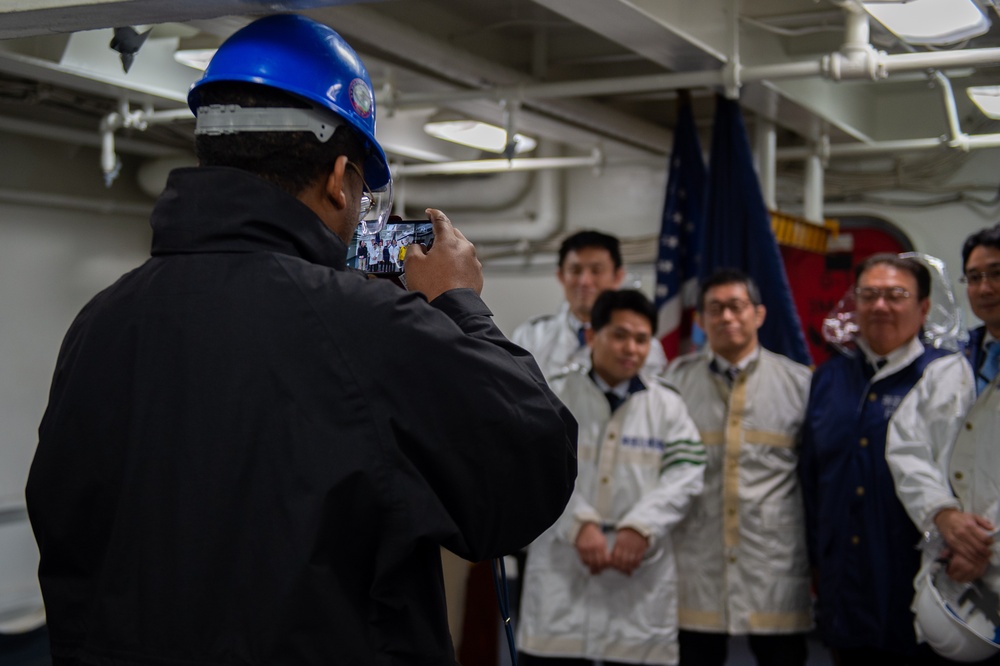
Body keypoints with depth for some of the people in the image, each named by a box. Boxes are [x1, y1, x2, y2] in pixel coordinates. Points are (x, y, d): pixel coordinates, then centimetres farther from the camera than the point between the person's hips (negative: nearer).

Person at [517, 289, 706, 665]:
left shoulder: (668, 406, 11)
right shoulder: (553, 398, 8)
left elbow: (685, 475, 0)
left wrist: (641, 526, -16)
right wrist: (579, 523, -19)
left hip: (640, 577, 1)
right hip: (561, 571, -1)